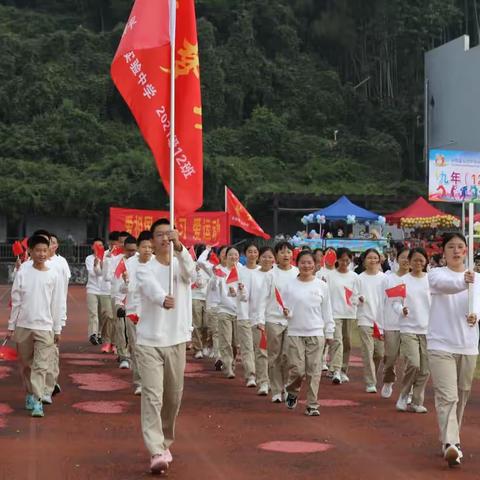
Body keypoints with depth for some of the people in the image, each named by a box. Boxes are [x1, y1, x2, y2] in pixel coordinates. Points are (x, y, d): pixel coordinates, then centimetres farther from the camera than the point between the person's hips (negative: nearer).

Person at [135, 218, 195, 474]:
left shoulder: (181, 265, 4)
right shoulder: (145, 268, -4)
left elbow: (190, 272, -22)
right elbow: (151, 287, -27)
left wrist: (179, 247, -40)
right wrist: (162, 299, -50)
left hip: (176, 341, 3)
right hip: (149, 342, -3)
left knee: (173, 397, 14)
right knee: (152, 396, -10)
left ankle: (165, 443, 34)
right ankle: (156, 452, -11)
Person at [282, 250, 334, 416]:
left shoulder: (321, 286, 4)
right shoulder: (290, 286, 2)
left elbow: (327, 311, 8)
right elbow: (286, 309, 5)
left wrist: (329, 332, 7)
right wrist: (286, 313, -18)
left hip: (316, 333, 1)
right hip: (295, 333, -1)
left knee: (314, 371, 1)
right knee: (297, 369, -5)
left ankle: (312, 405, 10)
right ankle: (292, 392, 25)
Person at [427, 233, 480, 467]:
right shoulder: (436, 274, -5)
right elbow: (445, 285, -28)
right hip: (441, 345, -4)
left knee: (461, 397, 14)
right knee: (447, 396, -15)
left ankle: (451, 438, 29)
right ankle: (450, 444, -23)